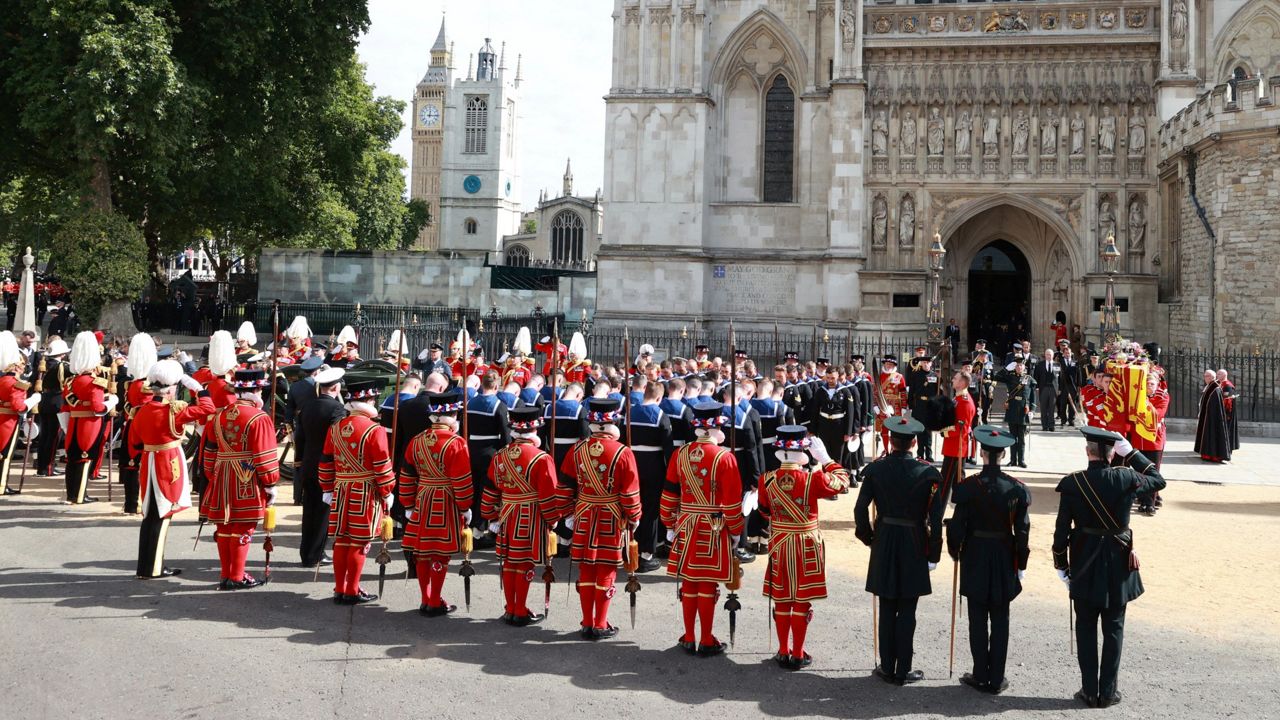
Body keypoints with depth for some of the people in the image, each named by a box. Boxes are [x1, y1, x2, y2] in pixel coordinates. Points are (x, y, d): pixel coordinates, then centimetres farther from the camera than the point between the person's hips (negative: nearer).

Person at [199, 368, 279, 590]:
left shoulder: (219, 416, 9)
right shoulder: (259, 418, -12)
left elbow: (210, 451, 13)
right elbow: (265, 456, -14)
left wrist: (213, 478, 21)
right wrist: (271, 484, -7)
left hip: (222, 480, 7)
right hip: (248, 483, -7)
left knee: (224, 528, 12)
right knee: (242, 528, 0)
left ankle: (225, 575, 19)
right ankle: (237, 578, 4)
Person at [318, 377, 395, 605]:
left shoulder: (335, 428, 6)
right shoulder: (375, 430, -13)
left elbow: (326, 462, 10)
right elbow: (382, 466, -13)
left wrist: (328, 490, 18)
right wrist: (387, 493, -3)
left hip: (341, 491, 6)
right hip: (366, 492, -6)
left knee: (341, 540, 11)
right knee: (359, 543, 0)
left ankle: (339, 589, 17)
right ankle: (352, 592, 5)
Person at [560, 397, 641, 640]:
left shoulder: (577, 449, -2)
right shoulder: (622, 453, -13)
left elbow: (567, 485, 5)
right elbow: (630, 492, -11)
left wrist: (571, 512, 16)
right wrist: (634, 518, 3)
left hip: (584, 517, 3)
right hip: (611, 520, -3)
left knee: (586, 571, 11)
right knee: (606, 572, 5)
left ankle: (587, 623, 17)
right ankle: (600, 625, 10)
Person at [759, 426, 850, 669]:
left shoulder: (767, 479, -8)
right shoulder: (813, 479, -18)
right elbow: (842, 481, -1)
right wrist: (825, 458, 5)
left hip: (778, 545, 3)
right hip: (806, 546, -3)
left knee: (781, 601, 14)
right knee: (802, 601, 7)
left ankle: (783, 652, 21)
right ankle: (798, 655, 13)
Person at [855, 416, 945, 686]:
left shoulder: (876, 469, -6)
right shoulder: (927, 473, -10)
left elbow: (860, 509, -5)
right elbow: (936, 518, -11)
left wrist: (868, 537, 10)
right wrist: (933, 554, -2)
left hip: (884, 545, 2)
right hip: (914, 547, -2)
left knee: (887, 610, 11)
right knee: (907, 612, 6)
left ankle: (887, 668, 17)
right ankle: (903, 671, 11)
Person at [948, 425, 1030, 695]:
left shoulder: (969, 486, -13)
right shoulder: (1016, 488, -7)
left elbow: (957, 526, -10)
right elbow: (1022, 531, -4)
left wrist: (956, 552, 9)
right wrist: (1021, 564, 6)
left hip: (975, 559, -1)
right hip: (1005, 561, 1)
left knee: (978, 620, 8)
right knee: (1000, 620, 9)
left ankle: (981, 676, 13)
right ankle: (997, 680, 13)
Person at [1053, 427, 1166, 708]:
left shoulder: (1072, 484, -11)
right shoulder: (1126, 479, -11)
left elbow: (1062, 529, -8)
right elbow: (1158, 480, 11)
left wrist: (1061, 565, 4)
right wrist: (1131, 452, 8)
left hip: (1084, 565, 0)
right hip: (1118, 564, 0)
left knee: (1086, 628, 11)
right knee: (1114, 628, 11)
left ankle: (1089, 690, 15)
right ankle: (1108, 692, 15)